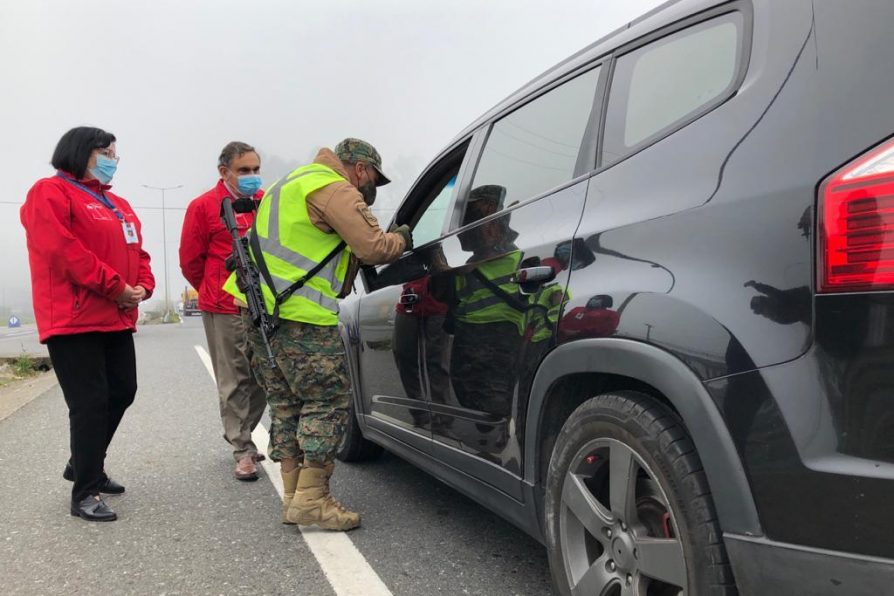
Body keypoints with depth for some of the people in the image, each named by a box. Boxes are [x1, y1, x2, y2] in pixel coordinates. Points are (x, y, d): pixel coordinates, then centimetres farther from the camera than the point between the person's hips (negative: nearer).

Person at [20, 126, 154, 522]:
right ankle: (85, 493, 2)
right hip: (73, 321, -9)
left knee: (121, 393, 13)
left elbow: (136, 251, 20)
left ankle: (84, 466, 33)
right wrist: (116, 287, -19)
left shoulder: (117, 205, 21)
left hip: (117, 320, 9)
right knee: (90, 402, -9)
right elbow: (61, 250, -19)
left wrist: (142, 286, -2)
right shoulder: (50, 193, -6)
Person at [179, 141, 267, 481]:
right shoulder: (203, 207, -4)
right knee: (234, 383, 1)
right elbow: (190, 261, 2)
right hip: (224, 311, -4)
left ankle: (238, 435, 30)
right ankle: (243, 451, 10)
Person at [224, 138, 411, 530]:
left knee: (286, 405, 13)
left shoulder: (298, 181, 25)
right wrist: (402, 239, 3)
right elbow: (372, 247, -16)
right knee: (329, 402, -2)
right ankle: (311, 499, -1)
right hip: (298, 316, -10)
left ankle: (293, 497, 19)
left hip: (260, 309, 10)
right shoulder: (337, 190, -8)